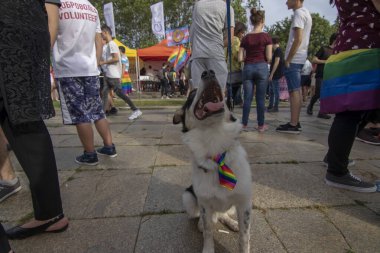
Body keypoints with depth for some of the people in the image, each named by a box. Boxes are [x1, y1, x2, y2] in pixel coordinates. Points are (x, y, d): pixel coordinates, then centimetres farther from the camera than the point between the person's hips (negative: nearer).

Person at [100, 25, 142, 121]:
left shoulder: (111, 44, -9)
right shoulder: (109, 45, 19)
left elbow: (116, 58, -20)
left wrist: (103, 62, -13)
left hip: (113, 75, -10)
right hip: (108, 74, 10)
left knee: (119, 93, -10)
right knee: (104, 93, 8)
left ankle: (136, 110, -7)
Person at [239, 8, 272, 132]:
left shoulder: (245, 38, 5)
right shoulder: (266, 36, -1)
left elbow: (240, 58, 2)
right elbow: (269, 57, -4)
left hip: (248, 68, 2)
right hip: (262, 68, -2)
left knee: (247, 98, 6)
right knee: (260, 98, 4)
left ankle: (244, 124, 9)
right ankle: (261, 125, 11)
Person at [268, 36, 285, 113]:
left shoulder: (278, 50, -11)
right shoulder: (277, 50, 18)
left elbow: (276, 62, -19)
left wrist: (271, 74, -21)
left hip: (276, 75, -10)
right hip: (273, 75, 10)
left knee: (276, 91, -4)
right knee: (271, 91, 14)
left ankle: (275, 107, 1)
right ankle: (270, 106, 22)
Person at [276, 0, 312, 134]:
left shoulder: (299, 13, -8)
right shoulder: (305, 13, 22)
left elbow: (298, 39, -18)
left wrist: (288, 59, -15)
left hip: (294, 59, -10)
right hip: (299, 58, 10)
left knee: (294, 91, -10)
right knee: (296, 91, 10)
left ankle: (293, 125, -8)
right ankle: (295, 123, 15)